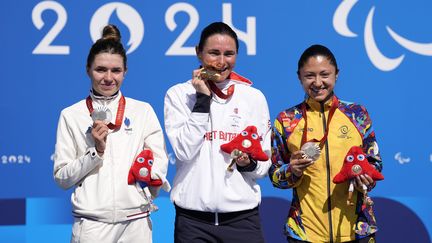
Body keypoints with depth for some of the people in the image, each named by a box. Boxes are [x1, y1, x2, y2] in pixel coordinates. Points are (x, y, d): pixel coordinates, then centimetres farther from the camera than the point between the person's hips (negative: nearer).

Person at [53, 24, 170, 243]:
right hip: (91, 223, -1)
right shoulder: (71, 116, 4)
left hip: (136, 221, 2)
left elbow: (159, 159, 8)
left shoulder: (143, 111, 8)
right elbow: (62, 178, 2)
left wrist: (151, 175, -12)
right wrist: (95, 151, -10)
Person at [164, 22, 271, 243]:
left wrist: (250, 164, -12)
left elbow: (265, 163, 9)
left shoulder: (254, 97, 5)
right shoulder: (178, 94, 1)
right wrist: (202, 99, -11)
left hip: (242, 216, 2)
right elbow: (184, 151, -10)